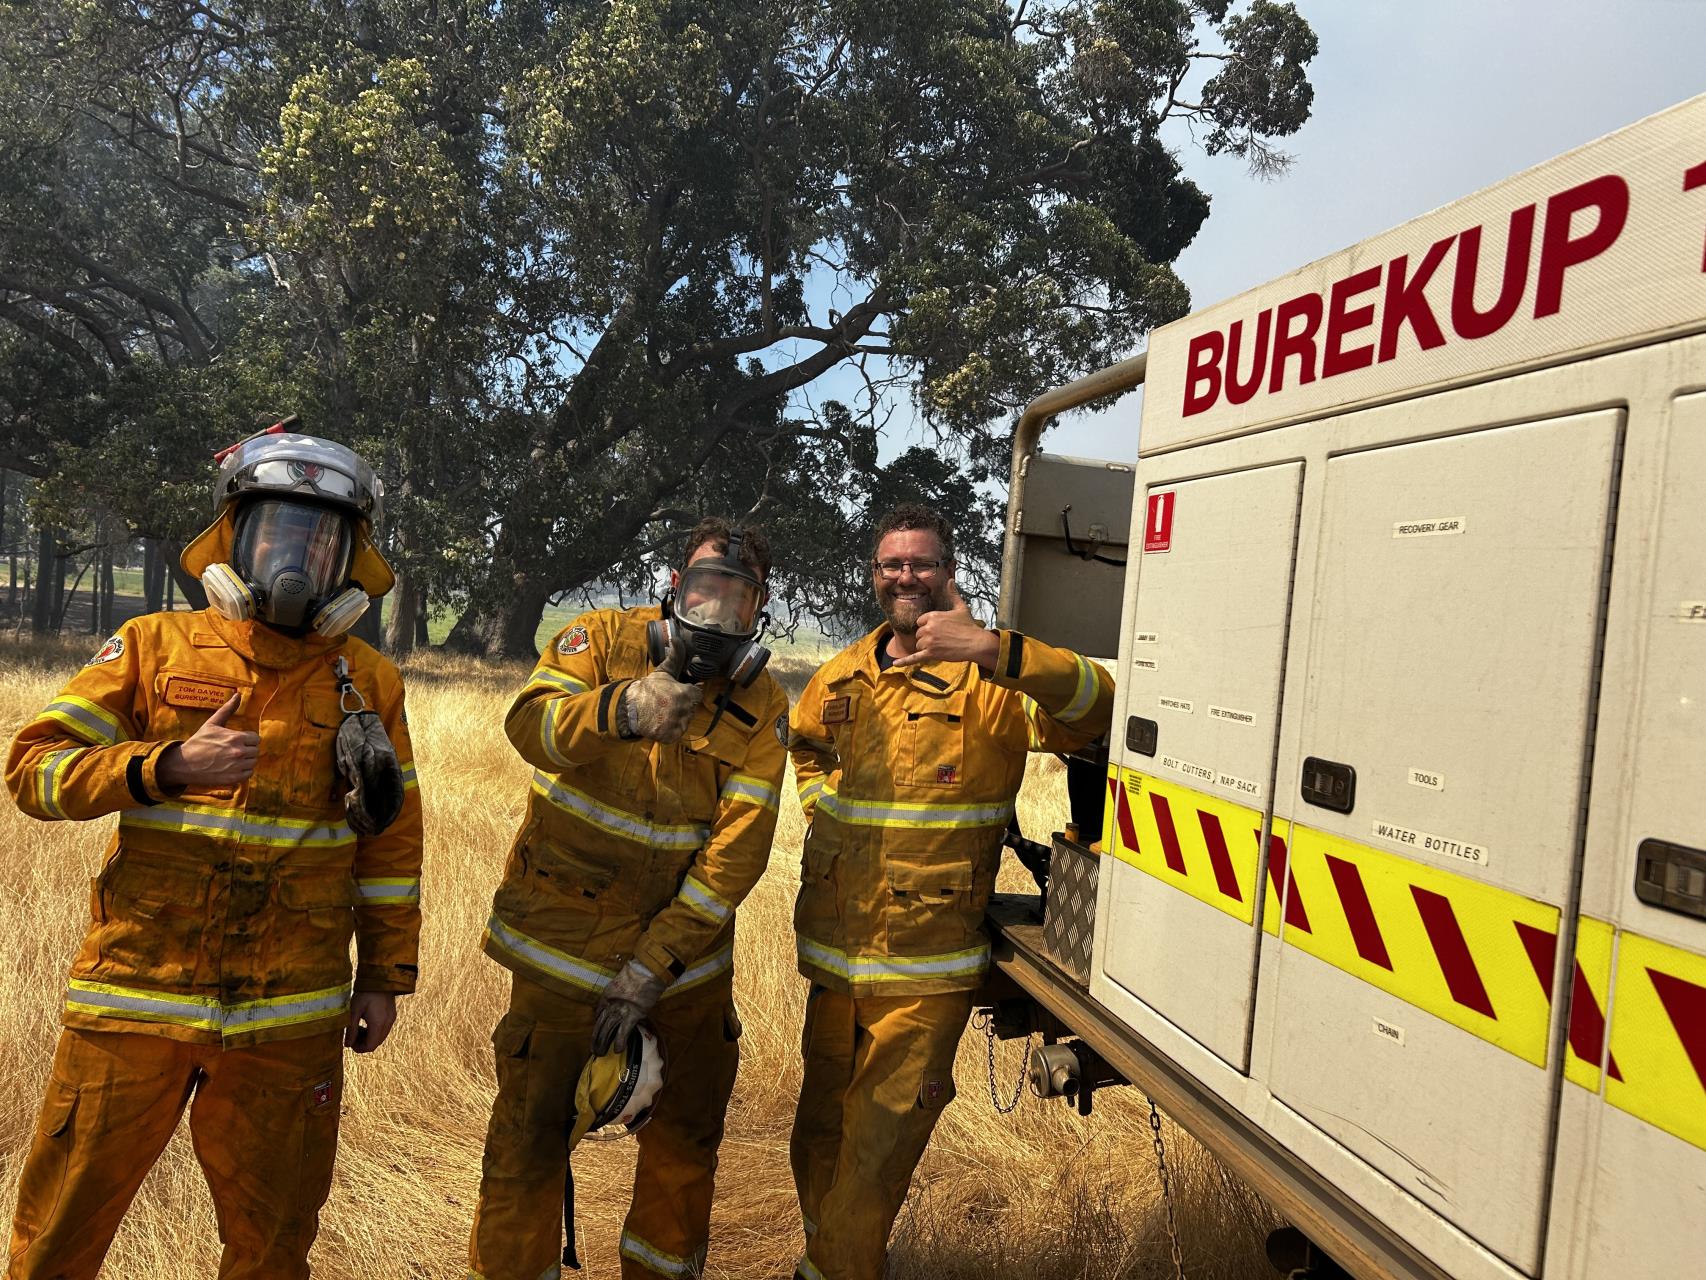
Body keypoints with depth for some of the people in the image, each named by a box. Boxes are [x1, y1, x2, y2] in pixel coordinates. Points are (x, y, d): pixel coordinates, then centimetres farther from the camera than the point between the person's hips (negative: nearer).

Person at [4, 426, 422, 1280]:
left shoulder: (369, 684, 5)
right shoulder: (154, 648, 3)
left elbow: (392, 841, 8)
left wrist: (385, 976, 8)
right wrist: (169, 767, -17)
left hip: (290, 1018, 1)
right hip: (136, 995, 0)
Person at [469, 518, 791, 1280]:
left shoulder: (761, 707, -4)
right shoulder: (601, 641, -6)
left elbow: (735, 855, -10)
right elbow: (529, 723, -24)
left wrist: (650, 971, -15)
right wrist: (620, 708, -43)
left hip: (685, 955, 3)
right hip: (565, 946, -2)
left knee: (689, 1132, 16)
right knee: (529, 1136, 5)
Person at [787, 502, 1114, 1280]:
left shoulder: (988, 681, -9)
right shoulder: (844, 677, 7)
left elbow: (1095, 706, -26)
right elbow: (806, 741, 29)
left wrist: (993, 650, -39)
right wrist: (821, 806, 12)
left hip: (926, 967, -5)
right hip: (832, 952, 6)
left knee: (877, 1147, 3)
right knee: (818, 1127, 22)